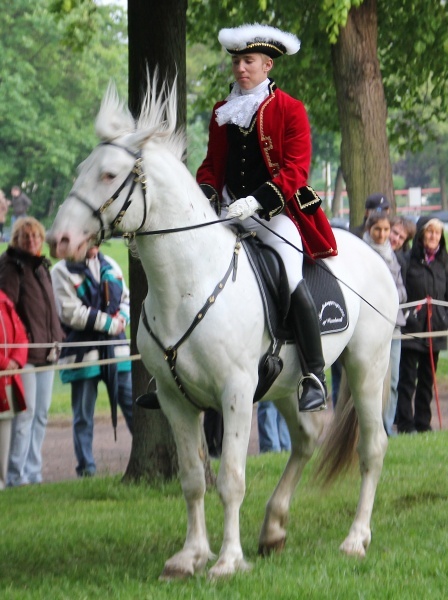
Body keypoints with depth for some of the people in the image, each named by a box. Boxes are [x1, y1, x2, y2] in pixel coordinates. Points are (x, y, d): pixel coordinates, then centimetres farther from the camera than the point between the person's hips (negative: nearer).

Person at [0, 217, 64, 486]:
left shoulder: (43, 267, 18)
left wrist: (57, 337, 15)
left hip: (46, 351, 8)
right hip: (24, 351, -8)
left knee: (41, 414, 9)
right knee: (25, 412, -10)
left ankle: (33, 471, 15)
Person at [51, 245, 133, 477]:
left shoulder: (109, 265, 13)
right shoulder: (62, 271, -6)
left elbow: (125, 297, 18)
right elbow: (70, 312, -13)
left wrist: (122, 318, -5)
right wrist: (109, 323, -12)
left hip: (115, 347, 5)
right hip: (82, 351, -5)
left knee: (132, 405, 6)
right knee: (83, 414, 1)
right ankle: (85, 465, 7)